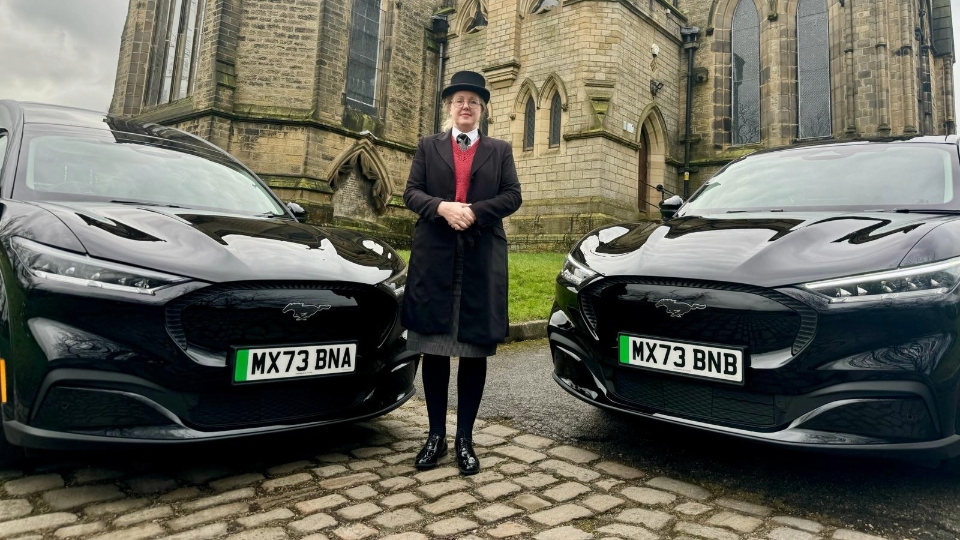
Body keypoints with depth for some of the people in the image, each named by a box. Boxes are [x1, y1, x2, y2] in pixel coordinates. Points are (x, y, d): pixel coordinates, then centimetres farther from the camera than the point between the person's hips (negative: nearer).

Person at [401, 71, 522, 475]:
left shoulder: (500, 150, 14)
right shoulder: (428, 146, 15)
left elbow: (512, 196, 3)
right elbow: (411, 192, 5)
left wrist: (474, 211, -13)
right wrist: (442, 207, -15)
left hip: (482, 260, 0)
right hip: (433, 258, 1)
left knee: (475, 351, 2)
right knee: (433, 349, 3)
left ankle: (464, 438, 13)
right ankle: (436, 435, 17)